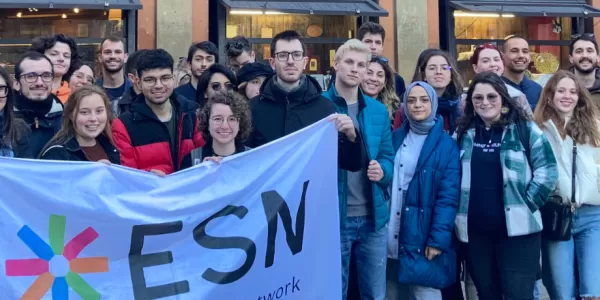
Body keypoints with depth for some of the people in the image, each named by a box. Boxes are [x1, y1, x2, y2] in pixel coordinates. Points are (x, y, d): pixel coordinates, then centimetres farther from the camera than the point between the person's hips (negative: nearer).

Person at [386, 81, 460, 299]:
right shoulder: (395, 138, 10)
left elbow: (448, 197, -8)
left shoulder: (447, 146, -3)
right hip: (391, 237, 4)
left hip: (423, 239, -4)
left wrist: (438, 239, -14)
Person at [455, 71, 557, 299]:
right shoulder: (463, 133, 9)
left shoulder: (524, 128, -1)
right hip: (475, 231, 4)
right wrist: (459, 211, 5)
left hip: (517, 229, -3)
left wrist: (526, 204, -9)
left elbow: (547, 170, -4)